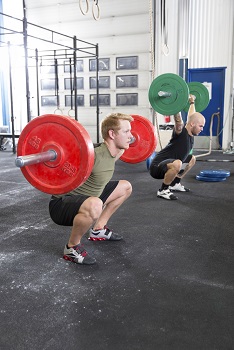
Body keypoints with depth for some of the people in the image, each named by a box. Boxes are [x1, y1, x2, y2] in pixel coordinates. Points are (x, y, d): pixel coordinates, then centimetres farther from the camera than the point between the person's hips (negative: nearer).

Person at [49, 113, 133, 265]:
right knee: (94, 206, -43)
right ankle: (72, 247, -13)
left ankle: (98, 229, 22)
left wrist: (123, 147, 23)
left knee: (126, 187, 16)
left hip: (85, 198, 10)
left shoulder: (111, 152, -2)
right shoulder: (95, 155, -30)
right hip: (61, 204, -10)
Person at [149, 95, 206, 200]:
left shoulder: (190, 133, 3)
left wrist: (192, 102, 29)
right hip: (157, 167, -10)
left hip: (168, 165, 10)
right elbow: (177, 117, -38)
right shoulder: (181, 132, -22)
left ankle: (175, 184, 23)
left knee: (192, 159, 24)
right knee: (177, 164, -41)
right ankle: (163, 190, -19)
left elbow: (191, 115, 20)